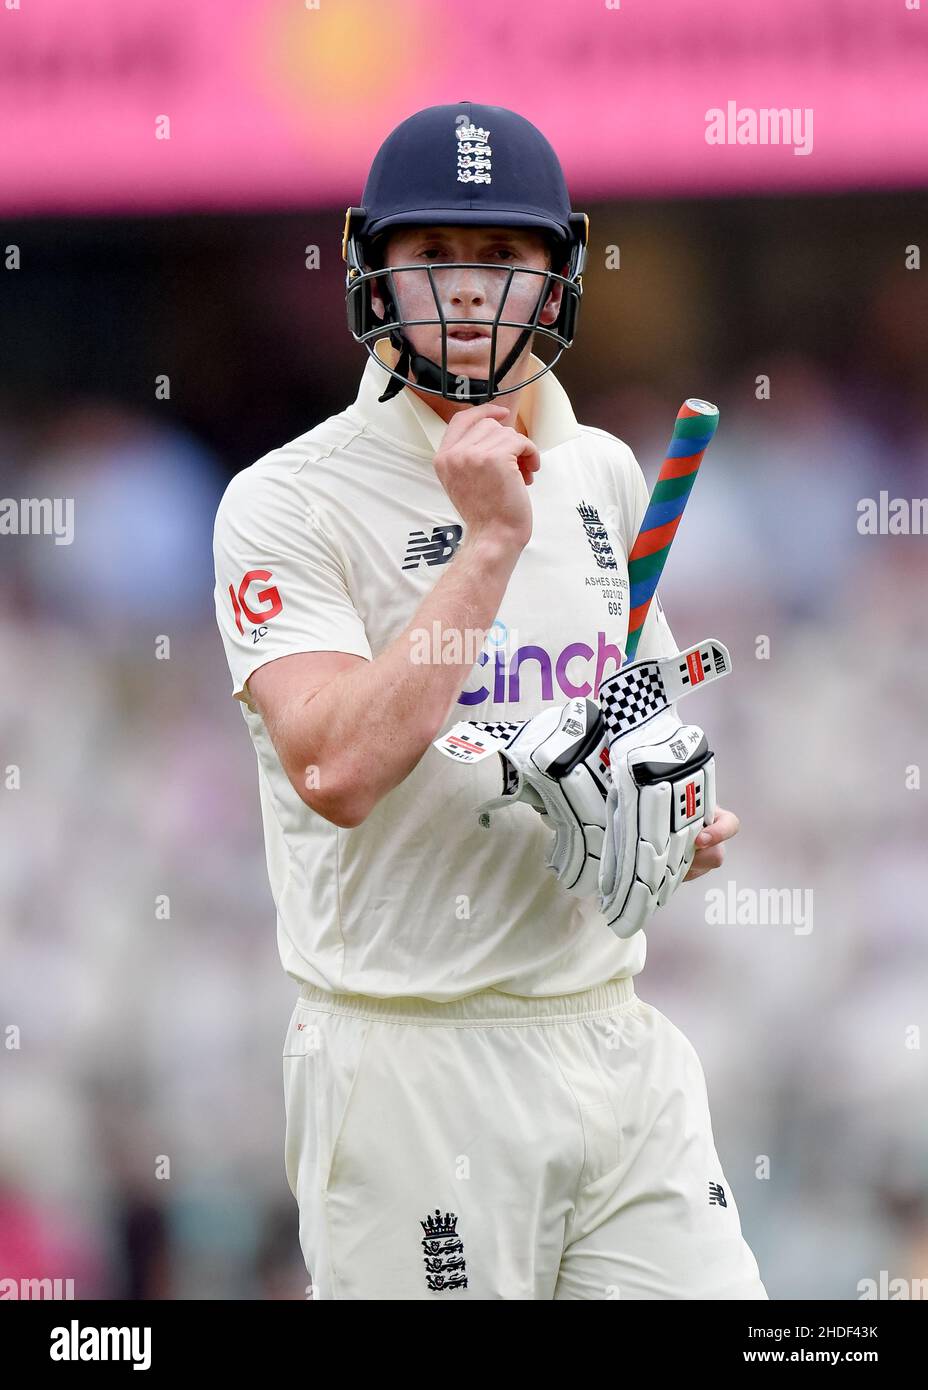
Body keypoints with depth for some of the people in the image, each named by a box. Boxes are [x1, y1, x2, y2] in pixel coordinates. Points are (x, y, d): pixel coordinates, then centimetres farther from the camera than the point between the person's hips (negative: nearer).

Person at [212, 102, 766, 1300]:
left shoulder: (603, 477, 12)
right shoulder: (290, 502, -8)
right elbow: (336, 771, -23)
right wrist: (491, 540, -20)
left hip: (617, 1044, 5)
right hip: (413, 1067, -5)